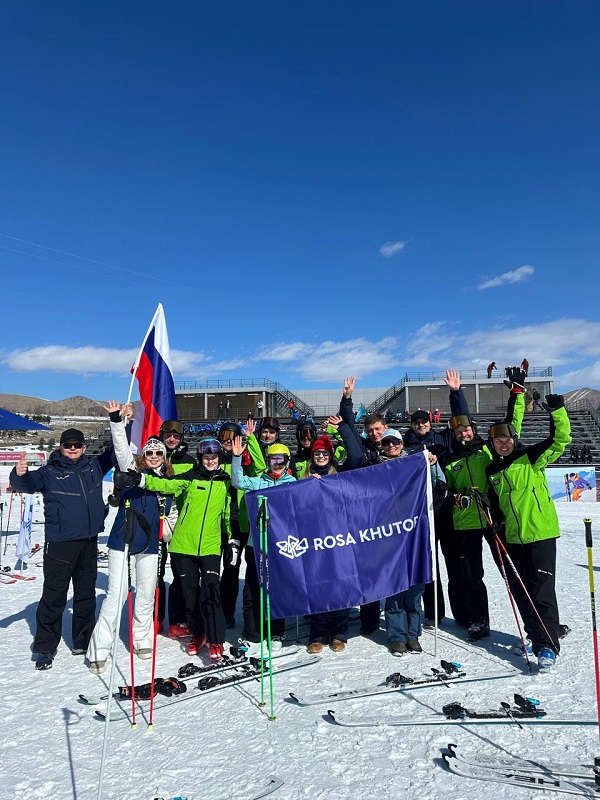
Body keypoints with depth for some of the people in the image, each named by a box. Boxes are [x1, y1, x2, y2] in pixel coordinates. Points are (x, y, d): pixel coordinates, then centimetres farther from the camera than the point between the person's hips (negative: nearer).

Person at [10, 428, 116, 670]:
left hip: (89, 542, 5)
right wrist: (19, 475, -41)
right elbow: (29, 483, -19)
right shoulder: (50, 472, -4)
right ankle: (45, 648, 16)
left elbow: (114, 452, 16)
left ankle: (83, 642, 29)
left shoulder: (93, 466, 7)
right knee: (54, 596, 0)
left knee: (86, 594, 15)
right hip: (60, 543, -4)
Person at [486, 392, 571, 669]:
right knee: (520, 590, 13)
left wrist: (557, 411, -27)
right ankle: (536, 635, 30)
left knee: (542, 588, -7)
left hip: (541, 532, -6)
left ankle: (547, 646, 0)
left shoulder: (531, 458, -4)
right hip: (512, 537, 6)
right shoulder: (492, 471, 9)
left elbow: (560, 440, -15)